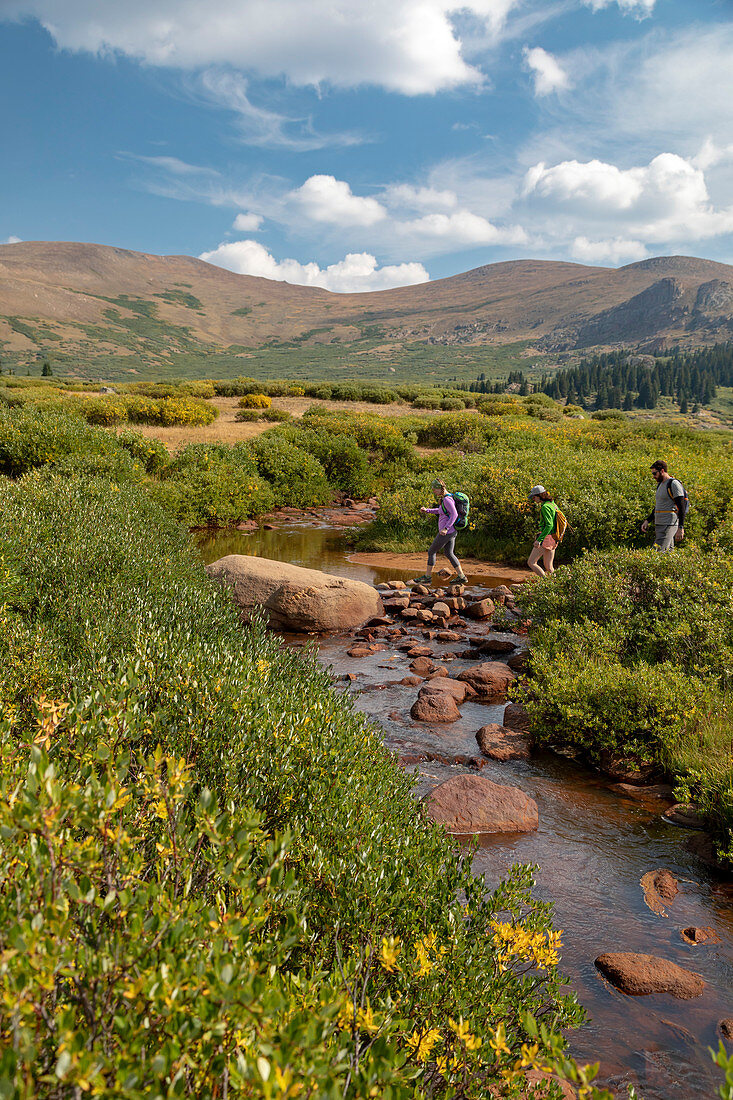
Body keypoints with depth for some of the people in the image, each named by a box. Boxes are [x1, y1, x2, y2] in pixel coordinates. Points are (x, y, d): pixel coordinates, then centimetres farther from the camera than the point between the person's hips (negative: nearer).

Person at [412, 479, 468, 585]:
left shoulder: (447, 499, -19)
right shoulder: (445, 498, 11)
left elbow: (454, 514, -26)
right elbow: (440, 511, 27)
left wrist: (446, 528, -28)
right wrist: (427, 510, 18)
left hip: (446, 532, -10)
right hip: (452, 532, 10)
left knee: (431, 552, 2)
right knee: (449, 554, 17)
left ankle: (427, 576, 11)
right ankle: (461, 576, 16)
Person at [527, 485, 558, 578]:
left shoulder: (545, 507, -16)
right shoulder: (553, 504, 13)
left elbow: (549, 525, -24)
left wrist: (539, 540, -27)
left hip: (546, 538, -9)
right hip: (553, 539, 9)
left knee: (531, 562, -4)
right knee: (548, 567, 15)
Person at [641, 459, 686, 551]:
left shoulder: (674, 484, -10)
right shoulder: (660, 485, 19)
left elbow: (682, 508, -14)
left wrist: (681, 528, -20)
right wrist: (647, 520, 17)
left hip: (669, 525, -9)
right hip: (659, 525, 9)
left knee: (657, 552, -19)